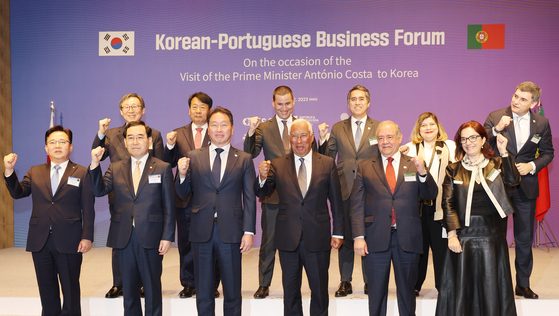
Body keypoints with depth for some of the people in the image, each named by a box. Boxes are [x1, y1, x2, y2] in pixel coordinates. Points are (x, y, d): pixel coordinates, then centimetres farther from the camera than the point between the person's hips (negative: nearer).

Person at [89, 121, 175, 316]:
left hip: (151, 238, -3)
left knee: (152, 288, 6)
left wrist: (167, 236, -8)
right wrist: (95, 164, -16)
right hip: (124, 239, 3)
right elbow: (99, 191, -5)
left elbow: (169, 206, -2)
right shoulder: (115, 169, 10)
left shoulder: (162, 168, 1)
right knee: (129, 288, 12)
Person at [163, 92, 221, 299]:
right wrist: (170, 145, -14)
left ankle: (212, 285, 16)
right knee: (186, 243, 9)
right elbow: (168, 164, 2)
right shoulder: (178, 134, 9)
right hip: (185, 198, 2)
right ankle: (189, 284, 21)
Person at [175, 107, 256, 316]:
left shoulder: (244, 160, 5)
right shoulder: (193, 157, 7)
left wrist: (249, 231, -6)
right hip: (201, 232, 1)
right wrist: (182, 175, -13)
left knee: (232, 292, 8)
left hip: (231, 232, -1)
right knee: (203, 293, 11)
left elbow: (250, 199, 2)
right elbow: (183, 195, 7)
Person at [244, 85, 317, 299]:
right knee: (268, 241, 5)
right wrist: (251, 133, -20)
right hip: (273, 193, -1)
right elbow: (249, 155, -8)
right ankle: (264, 285, 16)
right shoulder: (263, 128, 3)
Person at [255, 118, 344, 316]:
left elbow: (336, 202, 3)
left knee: (320, 290, 10)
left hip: (317, 239, 0)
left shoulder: (327, 163, 2)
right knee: (290, 291, 13)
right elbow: (261, 192, -5)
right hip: (288, 239, 1)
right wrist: (263, 177, -26)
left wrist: (338, 233, 1)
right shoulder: (278, 165, 2)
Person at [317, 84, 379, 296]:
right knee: (345, 237, 7)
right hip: (344, 191, 1)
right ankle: (345, 282, 17)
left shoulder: (379, 128, 5)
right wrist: (323, 138, -7)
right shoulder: (337, 128, 9)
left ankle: (370, 282, 18)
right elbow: (327, 159, 7)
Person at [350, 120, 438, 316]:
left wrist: (423, 172, -18)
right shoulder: (364, 168, 5)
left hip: (407, 239, 1)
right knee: (377, 291, 8)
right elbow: (357, 205, 1)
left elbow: (431, 196, -1)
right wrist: (358, 237, -8)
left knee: (407, 291, 11)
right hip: (376, 239, 0)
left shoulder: (413, 166, 7)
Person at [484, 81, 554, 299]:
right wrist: (496, 129, -25)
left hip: (526, 186, 2)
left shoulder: (542, 124, 0)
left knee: (525, 237, 9)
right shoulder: (495, 117, -6)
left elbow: (547, 153, 9)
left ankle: (523, 284, 22)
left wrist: (532, 165, -9)